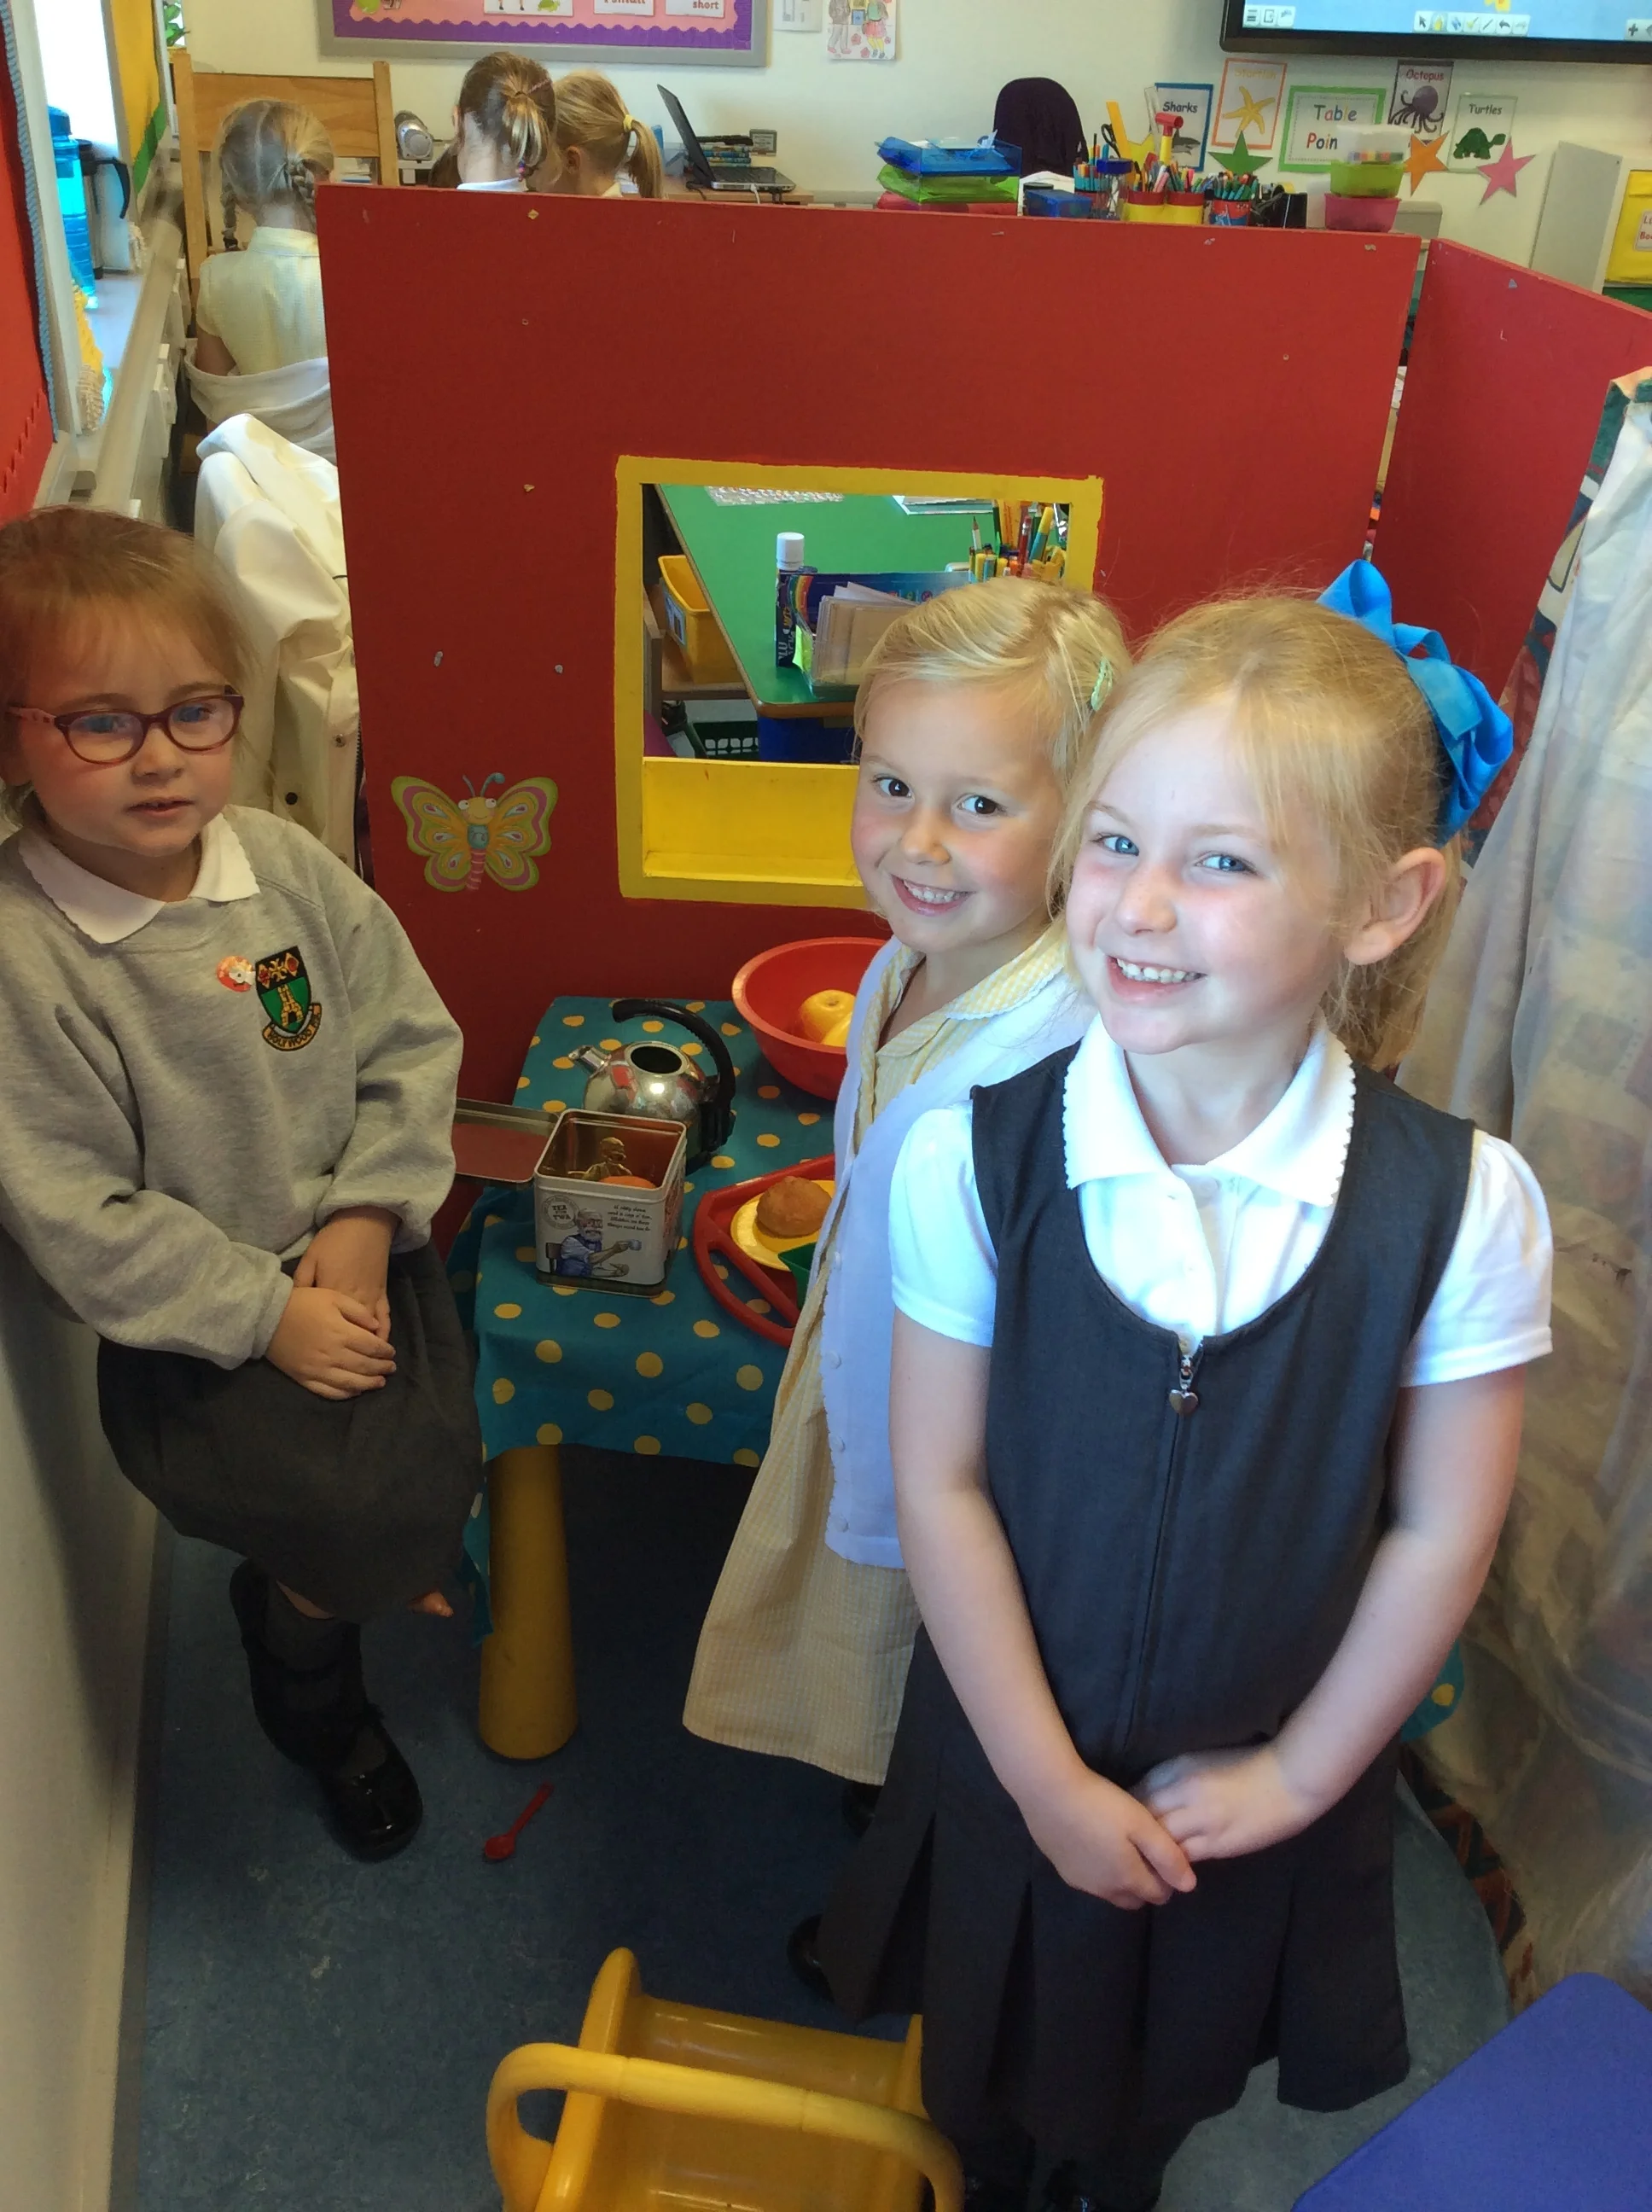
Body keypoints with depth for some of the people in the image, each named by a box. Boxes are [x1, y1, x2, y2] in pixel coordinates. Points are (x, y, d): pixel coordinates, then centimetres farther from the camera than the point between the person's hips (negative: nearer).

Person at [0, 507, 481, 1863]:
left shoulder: (287, 864, -4)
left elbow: (412, 1041, 2)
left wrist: (368, 1217, -10)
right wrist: (265, 1312, -17)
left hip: (357, 1254, 4)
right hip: (187, 1323, -4)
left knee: (430, 1463, -14)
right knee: (360, 1515, -18)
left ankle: (306, 1588, 26)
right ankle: (311, 1697, 22)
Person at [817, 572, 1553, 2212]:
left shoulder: (1460, 1204, -23)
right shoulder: (973, 1158, -23)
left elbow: (1439, 1531, -13)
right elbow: (940, 1484, -17)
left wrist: (1299, 1773, -6)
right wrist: (1048, 1778, -12)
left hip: (1267, 1784, 1)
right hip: (1012, 1754, 0)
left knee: (1168, 2076, 30)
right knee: (989, 2054, 28)